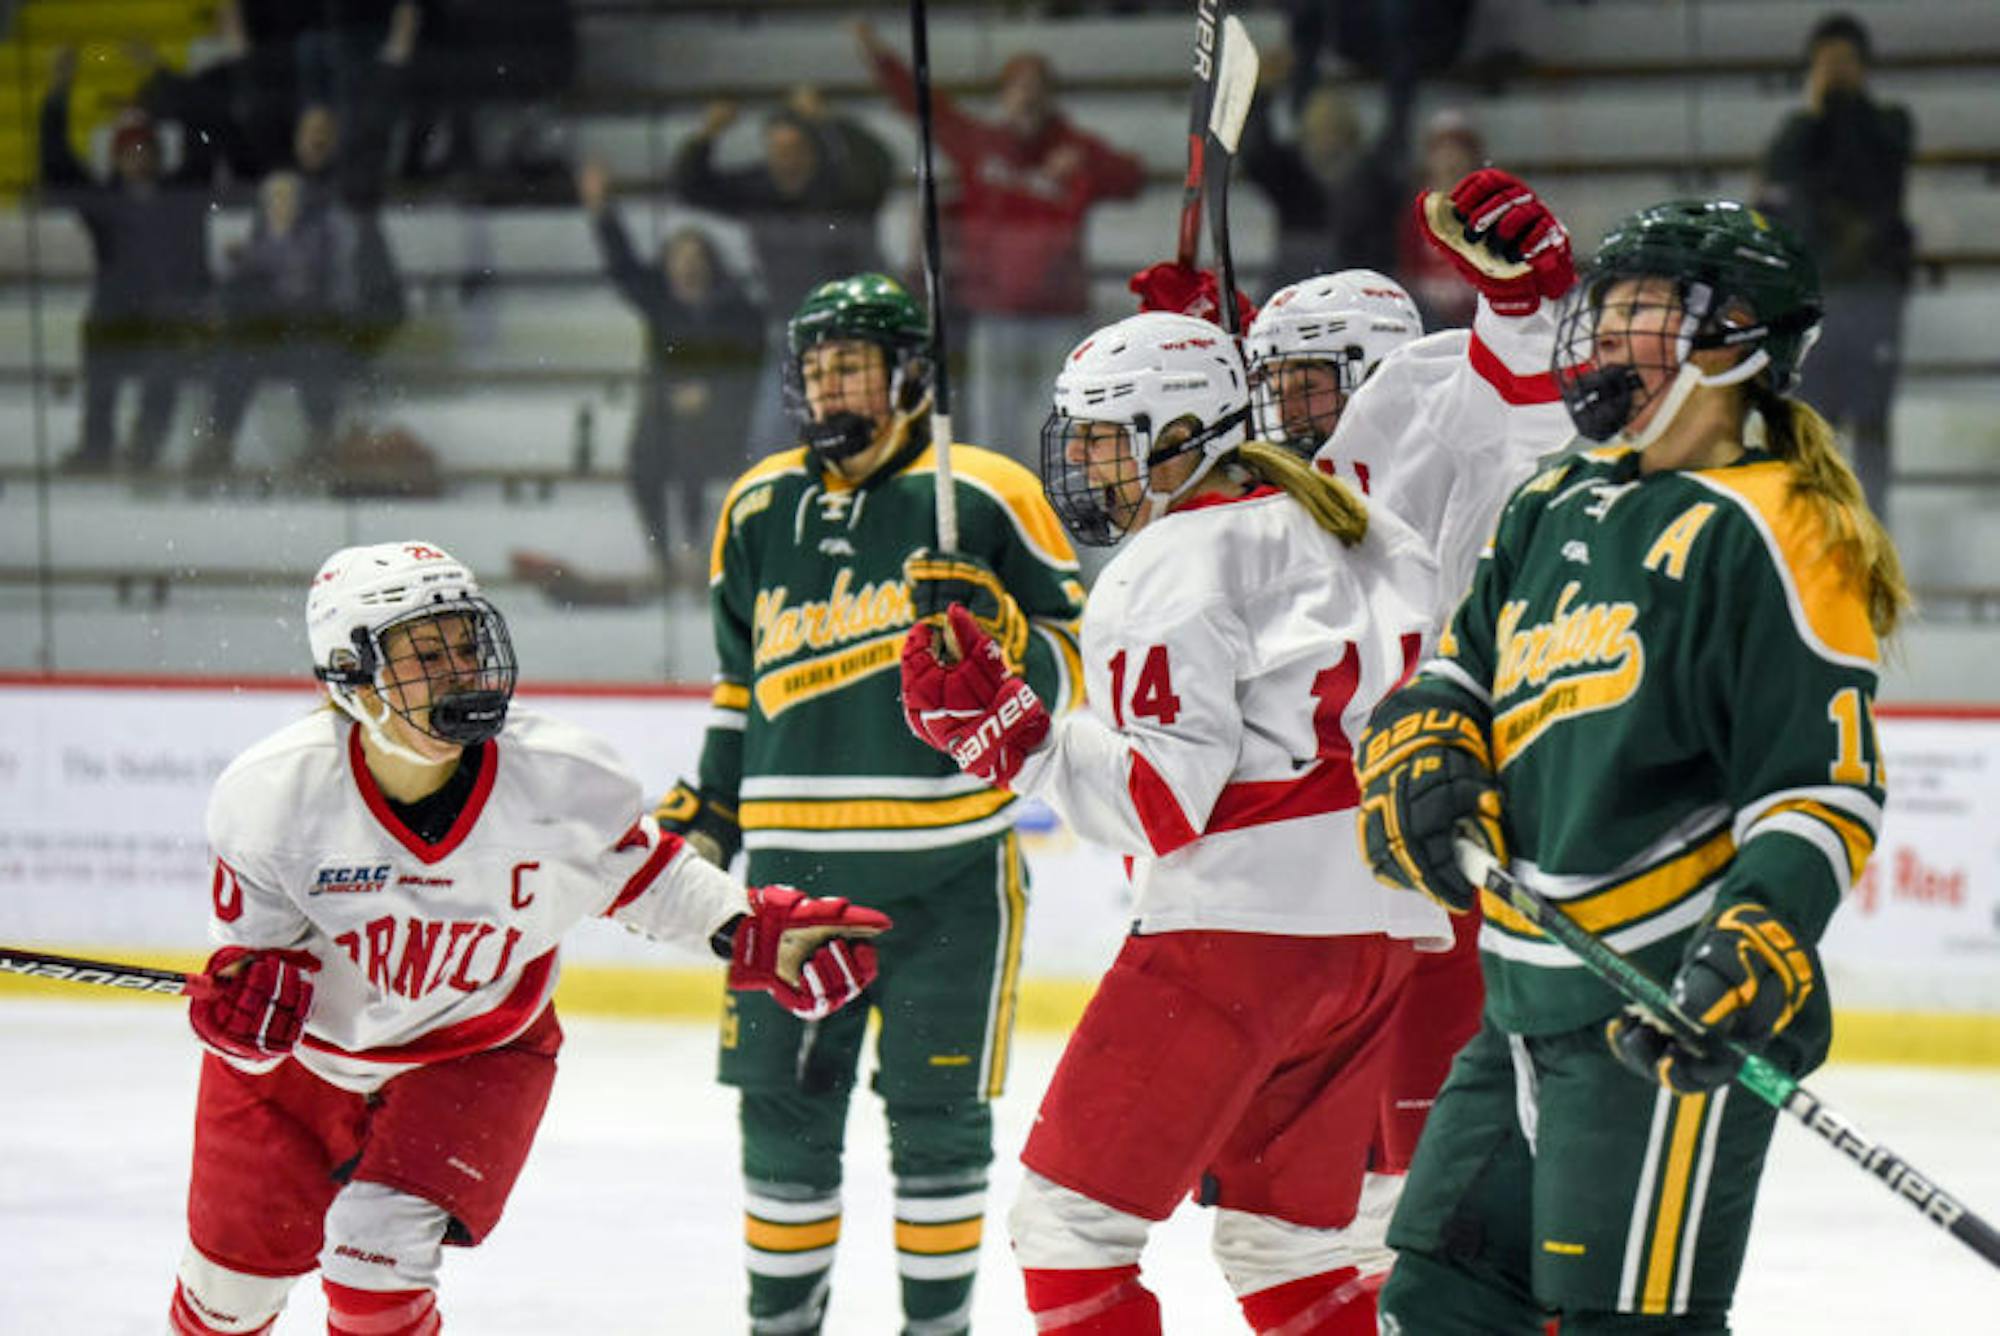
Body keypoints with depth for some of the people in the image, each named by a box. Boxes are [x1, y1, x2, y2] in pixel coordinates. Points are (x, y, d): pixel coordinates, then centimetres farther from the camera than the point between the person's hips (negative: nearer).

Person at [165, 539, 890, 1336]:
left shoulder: (564, 783, -25)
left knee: (375, 1245, -21)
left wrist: (753, 934, -12)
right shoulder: (270, 793, -27)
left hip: (475, 1054, -1)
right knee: (239, 1262, 14)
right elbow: (250, 938, -14)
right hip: (301, 1049, 1)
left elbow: (642, 875, -3)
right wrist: (245, 994, -36)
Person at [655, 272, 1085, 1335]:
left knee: (936, 1105, 1)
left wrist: (1000, 638, -19)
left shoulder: (984, 496, -2)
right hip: (794, 859, 4)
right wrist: (703, 819, 18)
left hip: (946, 866, -4)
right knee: (782, 1097, 7)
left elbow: (1071, 663, 0)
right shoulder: (758, 509, 13)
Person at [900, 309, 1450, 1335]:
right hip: (1379, 932, 9)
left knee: (1072, 1211, -3)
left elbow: (1167, 799, -18)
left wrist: (1002, 732, -17)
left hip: (1244, 919, -9)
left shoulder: (1169, 569, -10)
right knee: (1282, 1236, 19)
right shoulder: (1354, 530, 15)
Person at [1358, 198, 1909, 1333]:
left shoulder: (1764, 532, -10)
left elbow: (1826, 783, -14)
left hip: (1673, 1016, -9)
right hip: (1531, 1002, 9)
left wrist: (1761, 944, -27)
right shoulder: (1555, 509, 17)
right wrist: (1423, 754, 1)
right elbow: (1459, 672, 24)